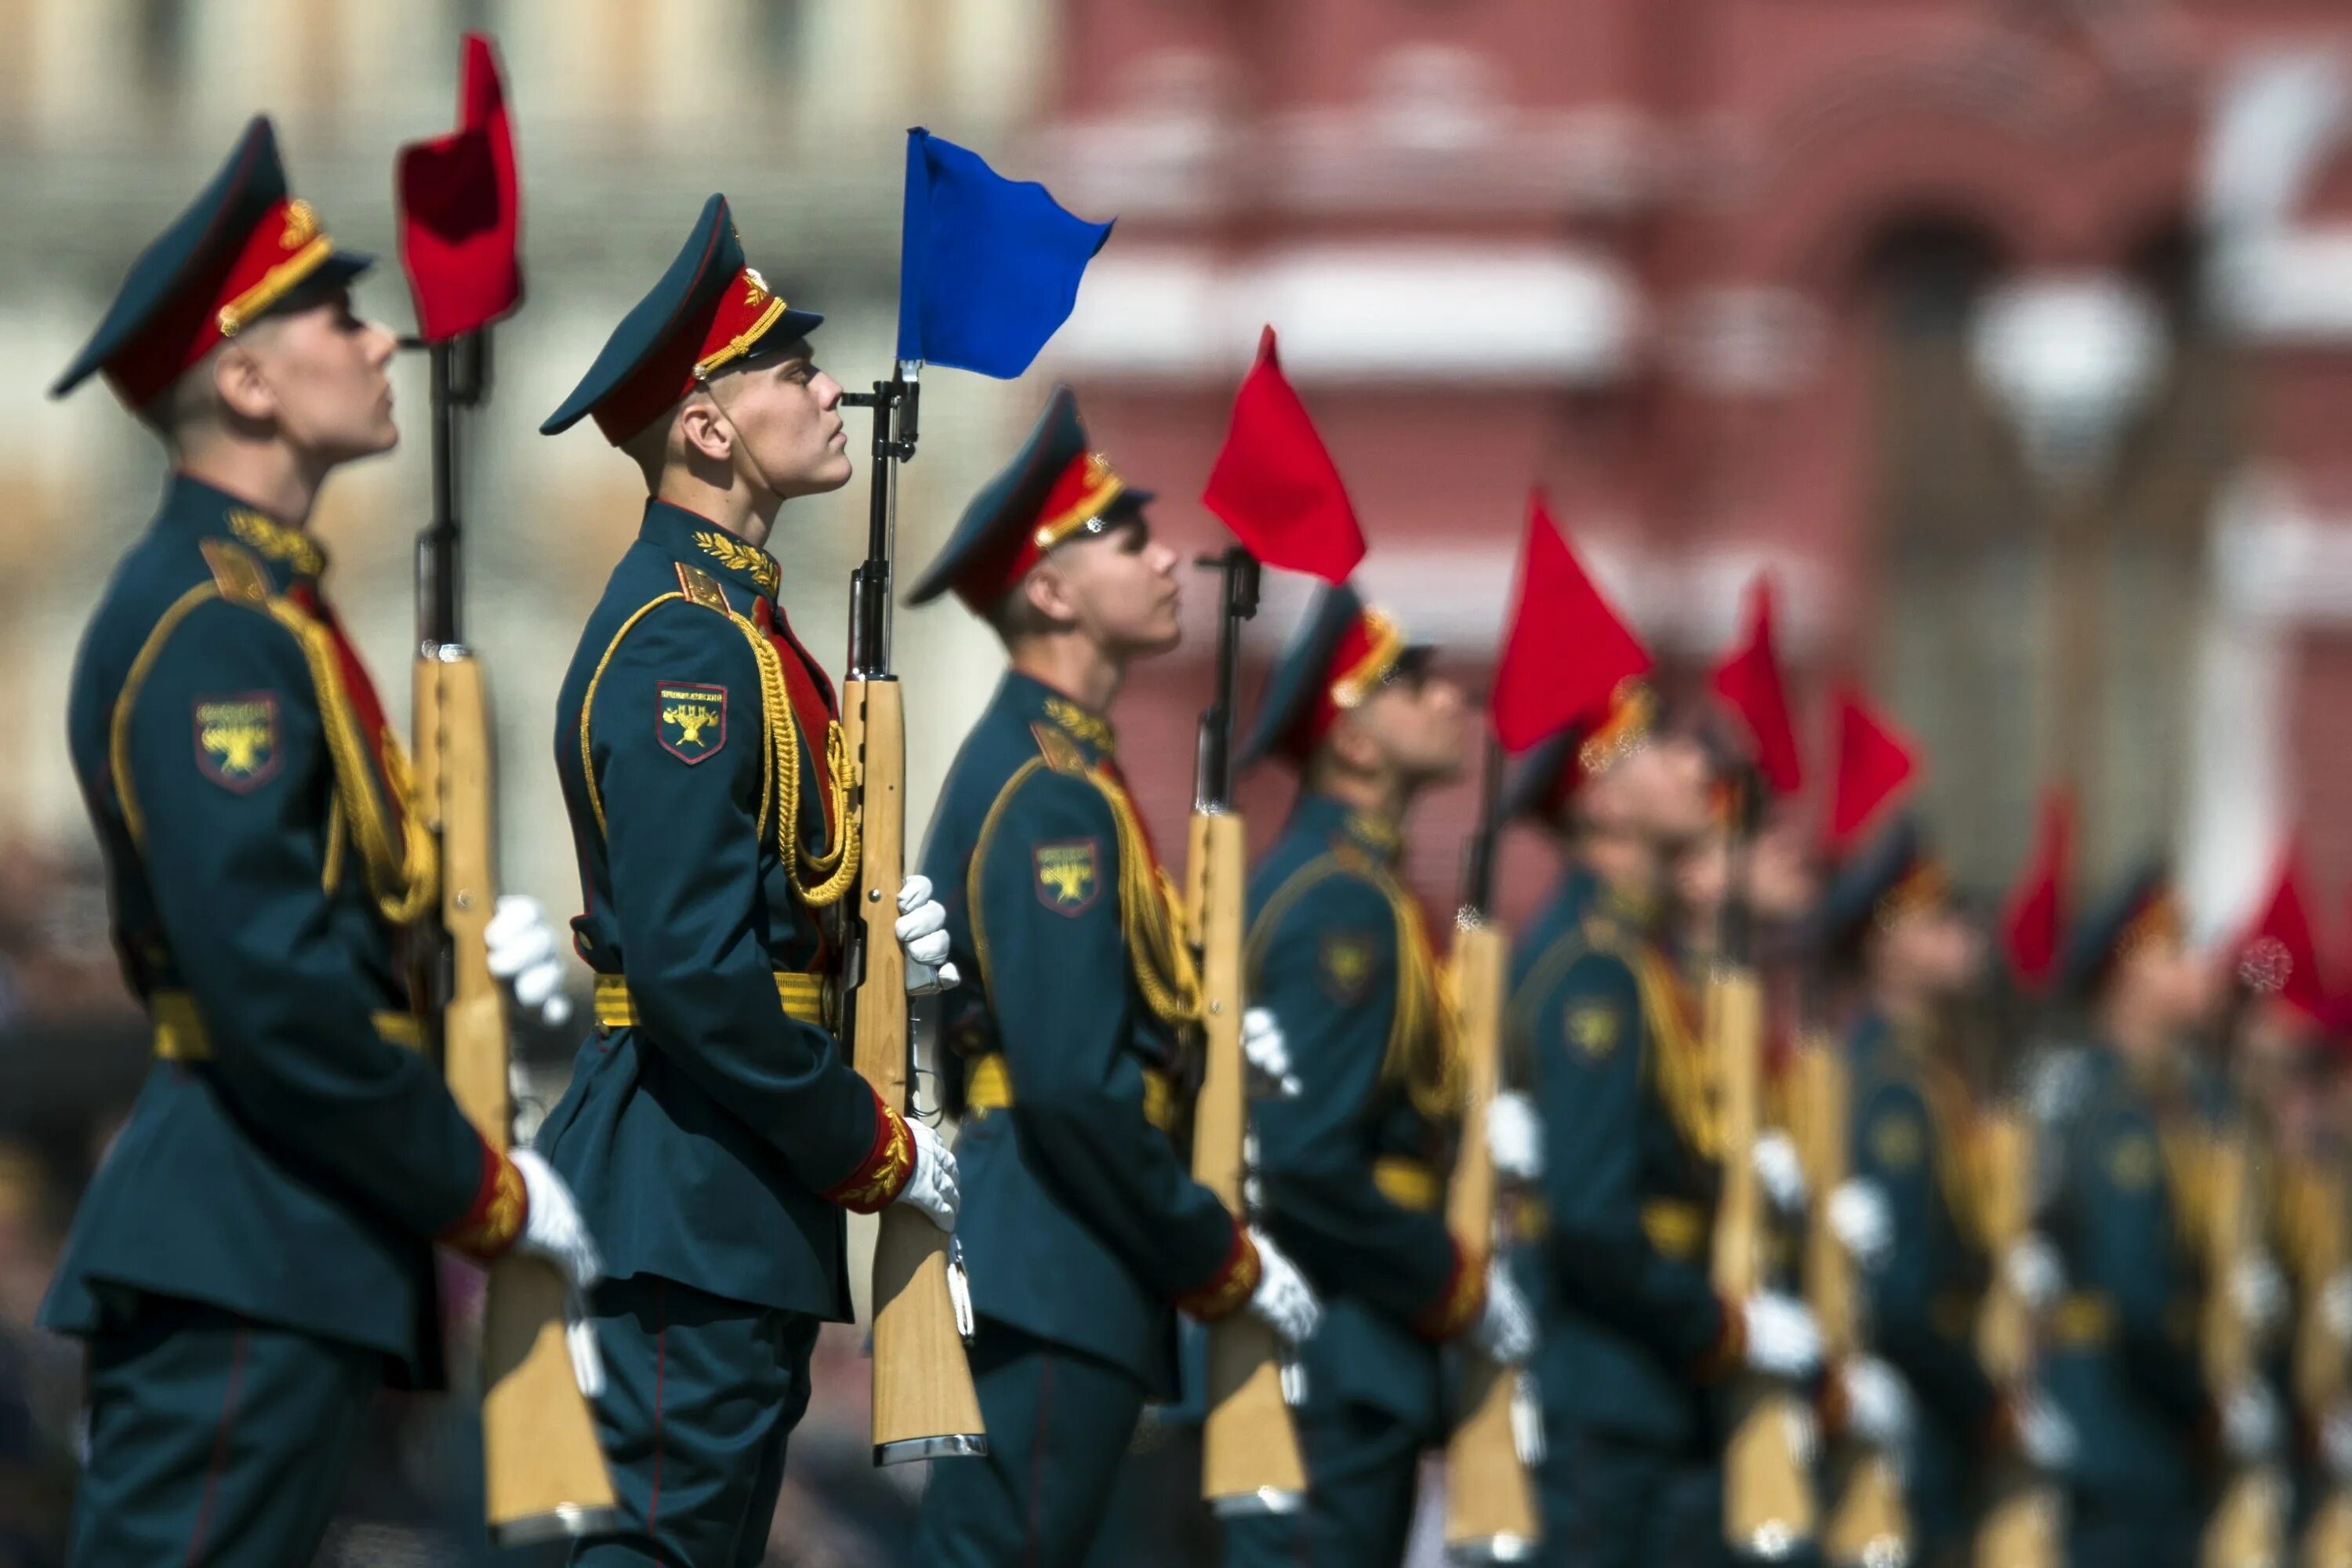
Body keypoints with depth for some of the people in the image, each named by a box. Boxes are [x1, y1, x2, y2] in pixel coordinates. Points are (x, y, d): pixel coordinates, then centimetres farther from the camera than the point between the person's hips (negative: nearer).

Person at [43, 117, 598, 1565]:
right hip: (246, 1271, -10)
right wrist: (485, 1195, -13)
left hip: (284, 1252, 10)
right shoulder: (209, 628, -14)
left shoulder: (259, 603, 19)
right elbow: (271, 982, -21)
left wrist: (472, 956, 7)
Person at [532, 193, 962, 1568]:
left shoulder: (736, 620, 16)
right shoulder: (682, 641, -16)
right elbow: (696, 971, -22)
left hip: (748, 1191, 11)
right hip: (694, 1197, -11)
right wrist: (880, 1149, -15)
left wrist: (880, 930, 3)